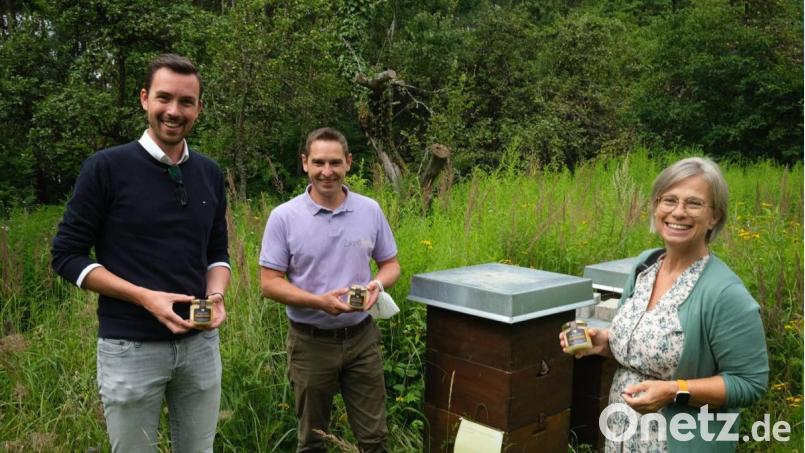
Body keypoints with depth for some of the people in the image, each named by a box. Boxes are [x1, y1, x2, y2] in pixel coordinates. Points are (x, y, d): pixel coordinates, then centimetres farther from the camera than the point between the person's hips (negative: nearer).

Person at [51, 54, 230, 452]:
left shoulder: (209, 173, 5)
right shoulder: (106, 167, -9)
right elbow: (67, 255, -7)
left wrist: (216, 295, -8)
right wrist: (146, 297, -17)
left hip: (200, 343, 4)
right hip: (130, 348, -4)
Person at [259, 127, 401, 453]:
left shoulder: (370, 210, -1)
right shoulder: (284, 217, -9)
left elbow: (390, 264, 8)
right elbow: (270, 283, -9)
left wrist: (378, 284, -15)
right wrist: (318, 301, -23)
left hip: (362, 337, 2)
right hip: (311, 342, -2)